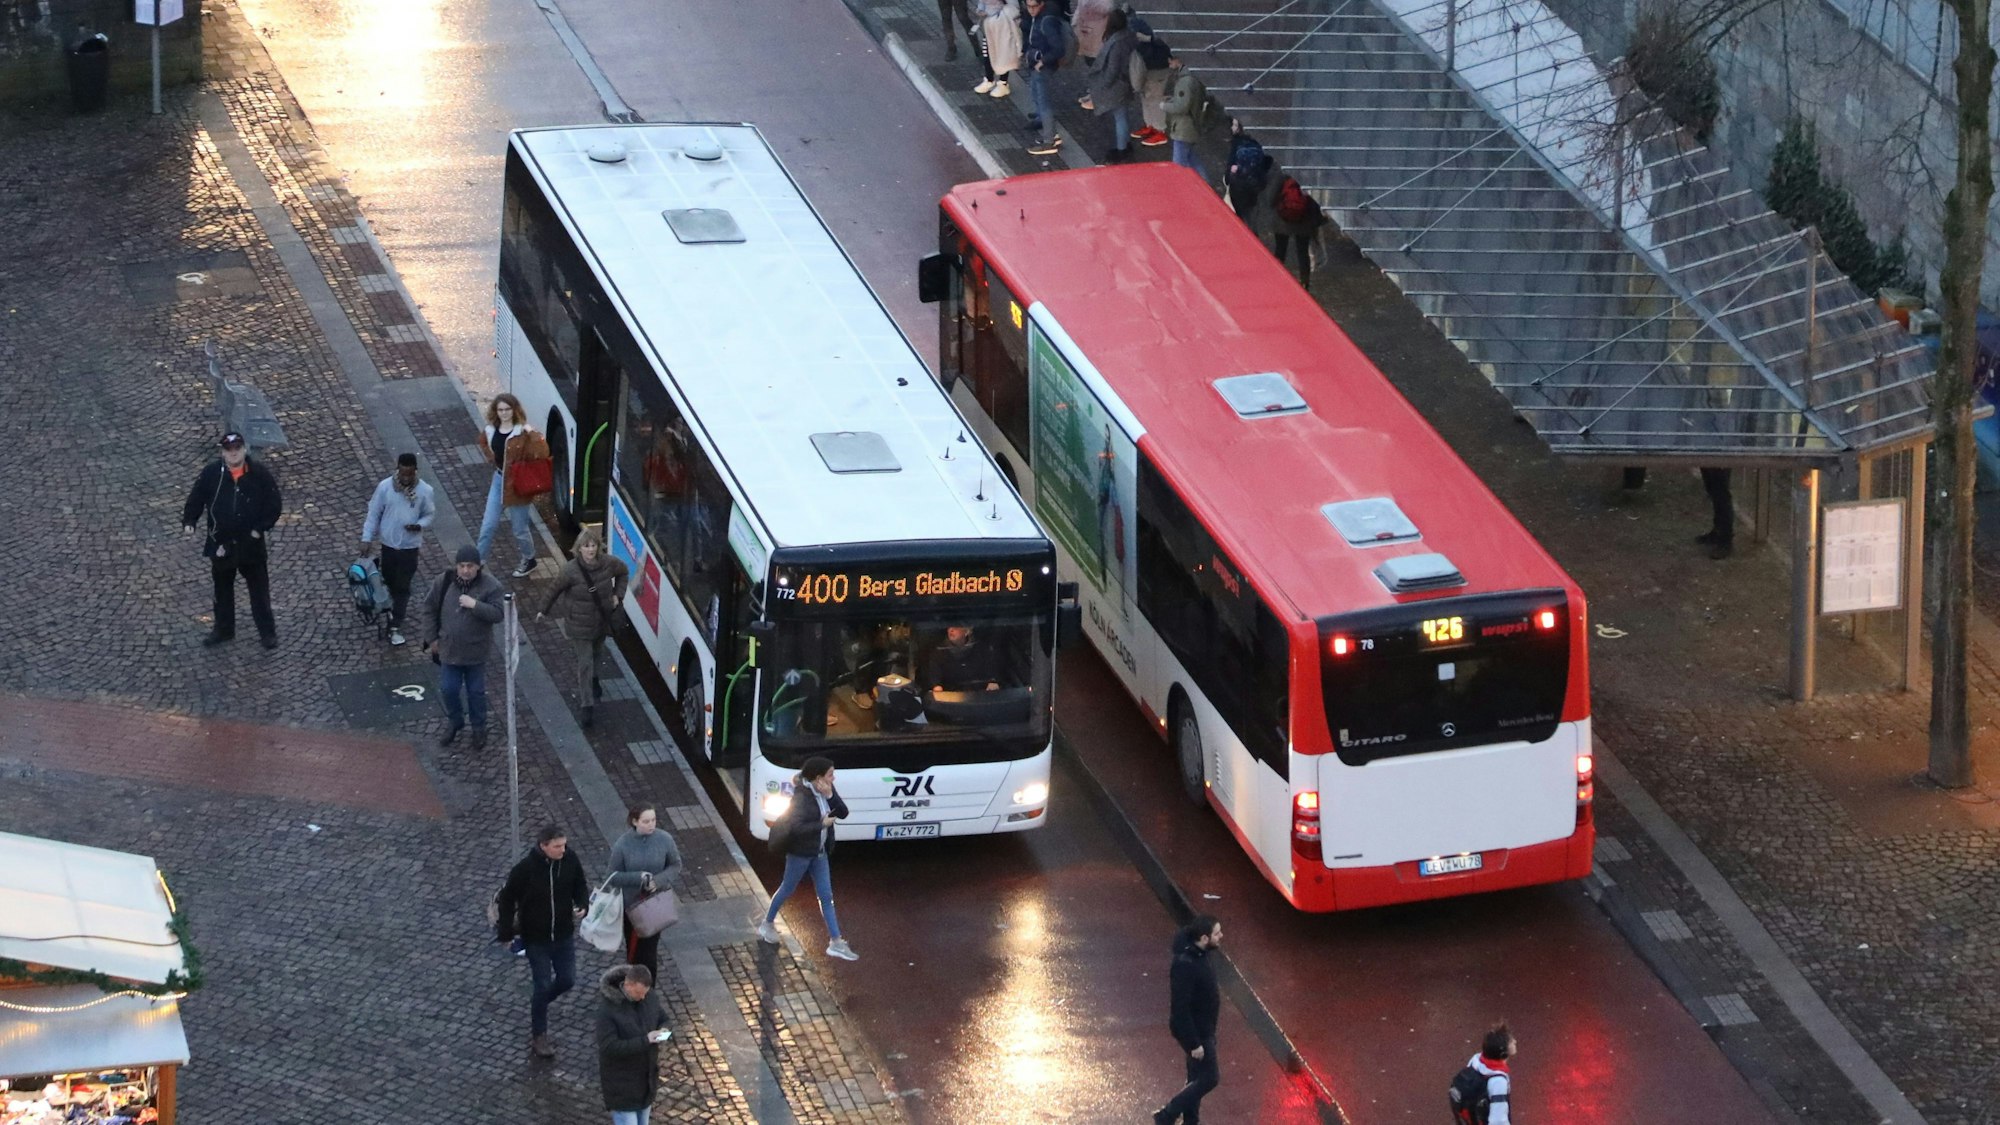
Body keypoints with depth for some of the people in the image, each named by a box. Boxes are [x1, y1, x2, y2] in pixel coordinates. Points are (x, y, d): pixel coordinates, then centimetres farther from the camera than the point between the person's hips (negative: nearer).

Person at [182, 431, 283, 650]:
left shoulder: (259, 474, -11)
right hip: (221, 543, 2)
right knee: (222, 589, 17)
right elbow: (196, 499, -2)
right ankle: (223, 629, 33)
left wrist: (261, 528, -14)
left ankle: (267, 632, 19)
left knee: (259, 589, 7)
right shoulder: (211, 473, -9)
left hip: (251, 543, -2)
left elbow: (274, 504, -5)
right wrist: (189, 521, -17)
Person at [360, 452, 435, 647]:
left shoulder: (424, 490, -14)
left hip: (410, 546, -2)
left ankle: (396, 627, 9)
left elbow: (430, 514, -1)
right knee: (390, 581, 18)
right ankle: (400, 609, 44)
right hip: (388, 543, 2)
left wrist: (419, 525, -23)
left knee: (402, 586, 1)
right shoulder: (385, 487, -13)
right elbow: (374, 513, -4)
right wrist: (367, 538, -5)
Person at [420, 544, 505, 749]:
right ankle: (454, 722, 38)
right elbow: (429, 609, 1)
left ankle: (479, 728, 33)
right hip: (449, 650, 2)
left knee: (476, 692, 13)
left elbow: (498, 614, -20)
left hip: (475, 653, -2)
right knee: (448, 690, 13)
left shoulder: (490, 586, -17)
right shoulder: (444, 582, -10)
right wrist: (431, 638, 1)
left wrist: (475, 605, -33)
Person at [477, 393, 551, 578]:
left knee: (520, 528, 11)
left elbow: (541, 454, -27)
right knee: (488, 525, 10)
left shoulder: (523, 433, -19)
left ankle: (529, 561, 35)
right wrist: (491, 459, 9)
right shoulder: (491, 431, -1)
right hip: (499, 481, 5)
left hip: (516, 485, -5)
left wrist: (533, 435, -32)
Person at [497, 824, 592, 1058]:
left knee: (567, 980, 11)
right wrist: (506, 933, -9)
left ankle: (538, 1003, 42)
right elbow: (507, 899, -11)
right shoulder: (526, 869, -23)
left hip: (563, 935, 4)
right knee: (543, 985, 1)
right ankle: (538, 1037, 18)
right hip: (536, 938, -4)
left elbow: (581, 886, 6)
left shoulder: (570, 862, -12)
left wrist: (583, 905, -14)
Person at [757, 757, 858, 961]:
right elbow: (796, 827, -35)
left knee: (826, 896, 7)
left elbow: (843, 813, -7)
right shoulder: (802, 797, -26)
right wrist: (822, 824, -27)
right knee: (787, 889, 14)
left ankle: (836, 943, 9)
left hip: (819, 852, 7)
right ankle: (767, 924, 37)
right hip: (800, 851, -7)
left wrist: (830, 796, -22)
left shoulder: (827, 791, -3)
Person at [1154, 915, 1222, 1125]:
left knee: (1197, 1079, 18)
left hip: (1203, 1029, 9)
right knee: (1209, 1078, -1)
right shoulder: (1185, 965, -30)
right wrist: (1193, 1043, -24)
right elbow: (1180, 1007, -28)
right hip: (1194, 1032, -9)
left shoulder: (1201, 955, 0)